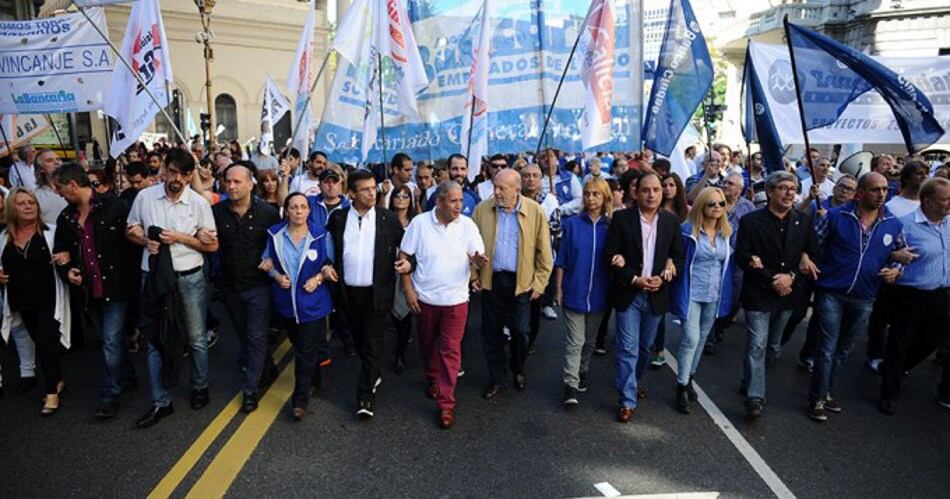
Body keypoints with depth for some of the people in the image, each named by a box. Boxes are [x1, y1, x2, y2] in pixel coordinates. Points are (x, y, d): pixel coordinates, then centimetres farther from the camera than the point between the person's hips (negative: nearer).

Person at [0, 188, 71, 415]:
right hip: (22, 302, 5)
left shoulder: (50, 232, -6)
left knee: (46, 343, -5)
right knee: (40, 342, 15)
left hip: (49, 299, -4)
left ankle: (52, 393, 4)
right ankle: (57, 381, 31)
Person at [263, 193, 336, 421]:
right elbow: (267, 262, 9)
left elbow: (330, 264, 2)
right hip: (286, 300, 3)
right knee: (299, 347, 17)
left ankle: (300, 400, 6)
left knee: (306, 351, -3)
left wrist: (319, 278, -15)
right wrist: (277, 276, -9)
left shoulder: (320, 235, -7)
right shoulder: (275, 234, -1)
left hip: (313, 302, -3)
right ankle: (313, 382, 39)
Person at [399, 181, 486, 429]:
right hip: (425, 297, 1)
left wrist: (477, 259, -28)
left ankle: (446, 403, 8)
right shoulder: (419, 223, -9)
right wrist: (408, 291, -7)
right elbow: (405, 257, -4)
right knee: (428, 344, 19)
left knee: (450, 350, 0)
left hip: (455, 299, -1)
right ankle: (433, 380, 45)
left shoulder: (467, 225, -6)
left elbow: (478, 257, -3)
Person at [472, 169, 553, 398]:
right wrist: (474, 274, 2)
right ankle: (497, 379, 26)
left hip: (521, 282, -2)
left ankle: (518, 371, 35)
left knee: (520, 331, 7)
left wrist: (540, 283, -5)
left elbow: (544, 251, -4)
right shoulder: (482, 209, -3)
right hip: (491, 280, 2)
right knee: (492, 332, 9)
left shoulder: (535, 211, -8)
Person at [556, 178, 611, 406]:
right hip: (574, 291, -2)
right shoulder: (572, 224, -4)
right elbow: (561, 259, -1)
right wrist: (558, 289, -3)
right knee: (574, 341, -2)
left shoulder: (611, 226, -1)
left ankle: (583, 371, 37)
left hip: (598, 294, 2)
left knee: (590, 339, 18)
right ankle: (571, 384, 3)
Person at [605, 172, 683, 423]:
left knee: (645, 346, 18)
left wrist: (663, 278, -10)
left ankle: (634, 382, 41)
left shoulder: (671, 221, 2)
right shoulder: (621, 218, -7)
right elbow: (610, 255, -8)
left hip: (656, 294, 3)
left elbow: (679, 257, 6)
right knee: (628, 348, -2)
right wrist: (634, 279, -16)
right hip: (628, 294, -3)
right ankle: (627, 400, 6)